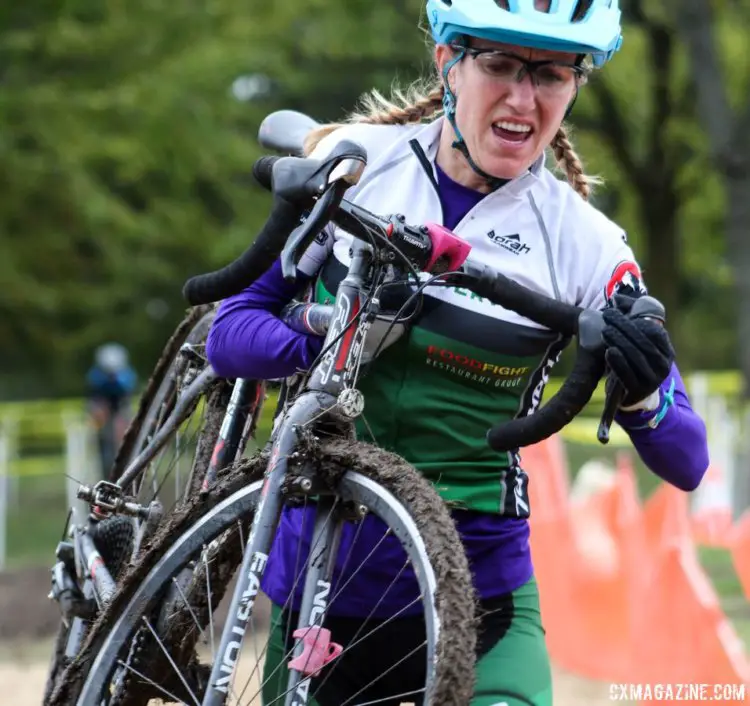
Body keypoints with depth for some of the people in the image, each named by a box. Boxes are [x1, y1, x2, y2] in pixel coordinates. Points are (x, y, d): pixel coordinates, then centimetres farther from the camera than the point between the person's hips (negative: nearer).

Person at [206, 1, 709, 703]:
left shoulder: (585, 245, -6)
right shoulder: (355, 162, -3)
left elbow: (686, 463, -4)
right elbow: (229, 334, -3)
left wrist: (644, 394, -27)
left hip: (476, 588, -2)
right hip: (318, 569, 2)